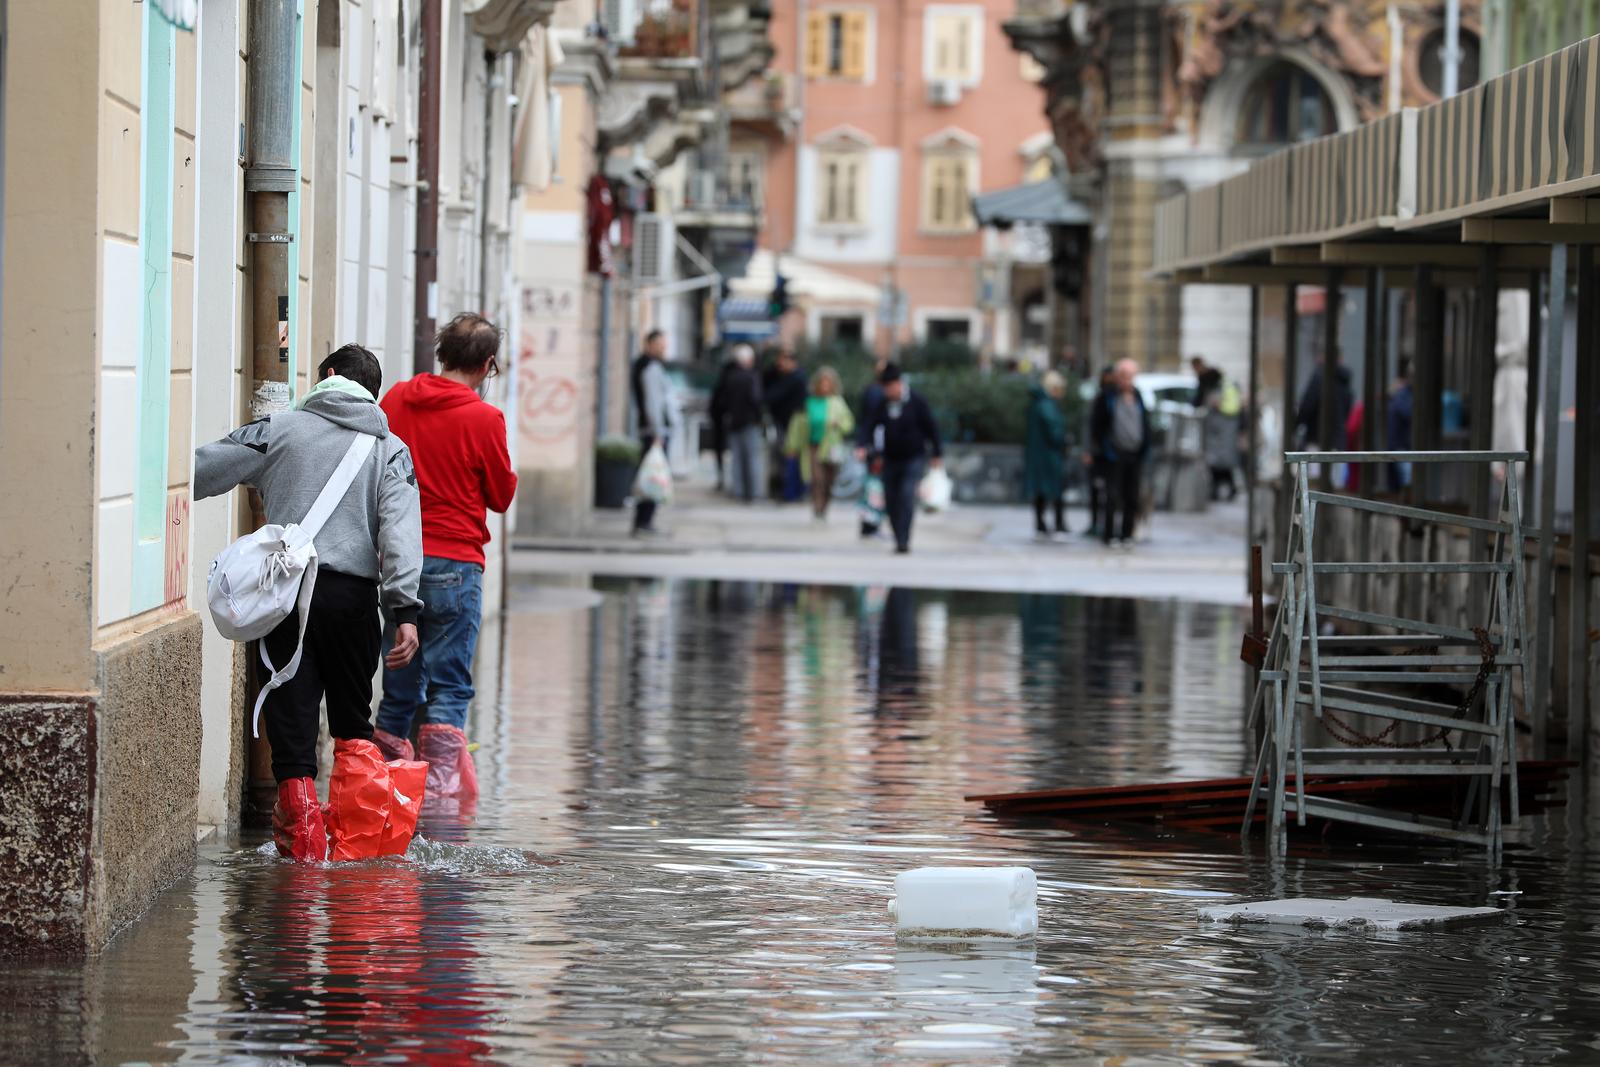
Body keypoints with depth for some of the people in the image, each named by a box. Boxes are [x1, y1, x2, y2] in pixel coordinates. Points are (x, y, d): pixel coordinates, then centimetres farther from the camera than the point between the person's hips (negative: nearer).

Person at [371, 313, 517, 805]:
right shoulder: (484, 418, -9)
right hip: (454, 564, -4)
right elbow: (502, 495, 0)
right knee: (449, 685, 0)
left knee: (400, 684, 12)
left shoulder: (395, 400, 3)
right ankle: (440, 787, -4)